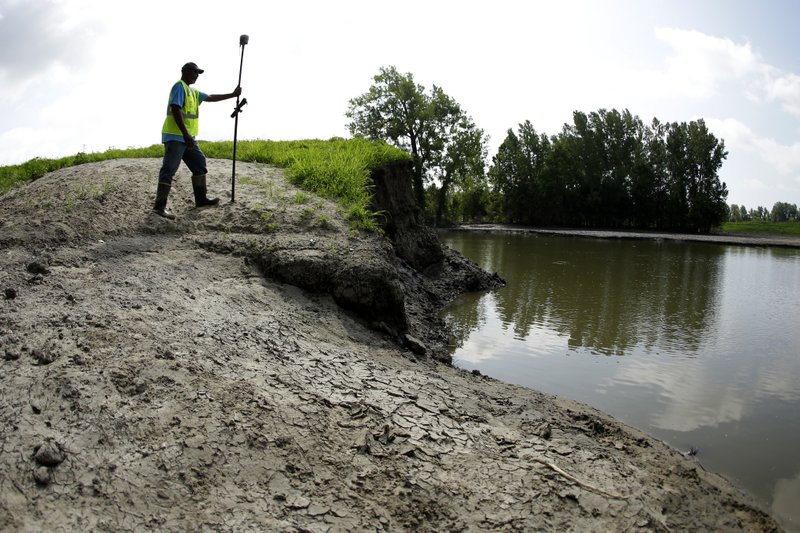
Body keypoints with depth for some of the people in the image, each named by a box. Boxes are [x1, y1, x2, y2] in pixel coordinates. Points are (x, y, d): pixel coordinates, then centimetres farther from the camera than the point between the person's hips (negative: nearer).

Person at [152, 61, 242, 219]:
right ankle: (160, 206, -14)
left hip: (188, 138, 10)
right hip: (175, 136, -10)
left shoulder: (192, 91, 21)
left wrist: (232, 95, 28)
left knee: (199, 163, 15)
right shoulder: (179, 86, -7)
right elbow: (175, 110, -18)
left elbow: (211, 97, 29)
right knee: (169, 169, -12)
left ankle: (201, 198, 24)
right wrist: (185, 134, -26)